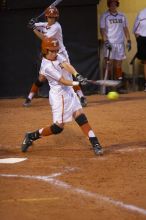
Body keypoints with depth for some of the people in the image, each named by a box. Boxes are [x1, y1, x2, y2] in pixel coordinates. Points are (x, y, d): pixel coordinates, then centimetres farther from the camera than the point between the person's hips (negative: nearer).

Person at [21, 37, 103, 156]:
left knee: (81, 117, -1)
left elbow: (67, 65, -16)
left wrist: (77, 75, -34)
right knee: (58, 127, -3)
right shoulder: (47, 67, -20)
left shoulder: (57, 57, 2)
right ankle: (32, 136, 14)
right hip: (59, 96, -7)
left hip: (69, 92, 7)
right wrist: (77, 83, -38)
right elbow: (62, 81, -25)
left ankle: (95, 143, -4)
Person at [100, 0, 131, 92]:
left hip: (120, 43, 4)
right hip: (109, 43, -4)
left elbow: (125, 29, 16)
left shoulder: (122, 16, 12)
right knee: (109, 65, -7)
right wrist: (106, 41, -14)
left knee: (118, 65, 6)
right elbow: (102, 30, -4)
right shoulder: (104, 16, 0)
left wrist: (129, 41, 7)